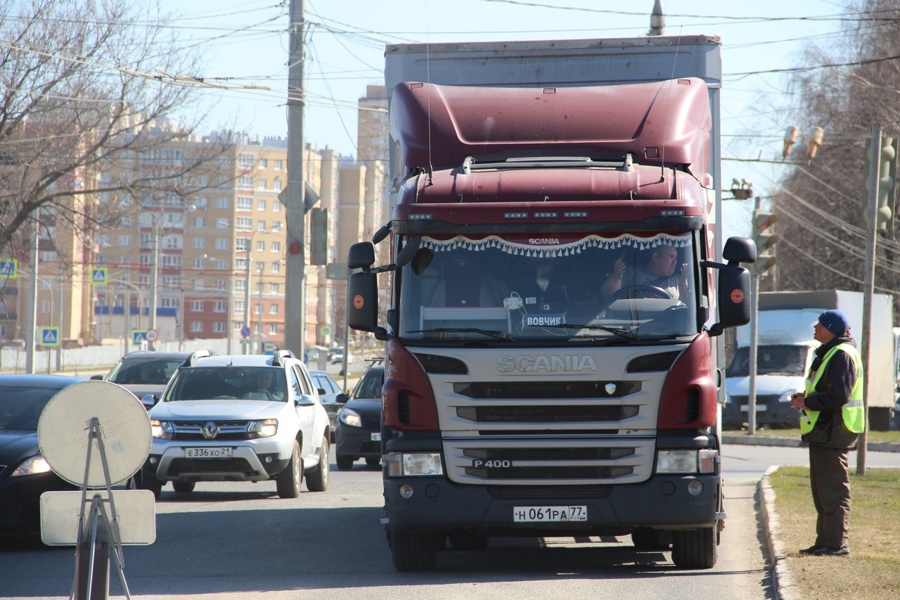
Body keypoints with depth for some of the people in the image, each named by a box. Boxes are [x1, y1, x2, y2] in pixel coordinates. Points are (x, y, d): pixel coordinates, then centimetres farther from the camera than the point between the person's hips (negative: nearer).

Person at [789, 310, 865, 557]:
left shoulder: (842, 355, -14)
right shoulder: (830, 353, 20)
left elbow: (837, 396, -24)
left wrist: (807, 403, -14)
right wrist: (805, 398, 10)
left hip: (832, 433, -11)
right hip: (824, 432, 11)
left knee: (833, 490, -10)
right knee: (822, 490, 14)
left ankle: (837, 544, -9)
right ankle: (825, 542, 20)